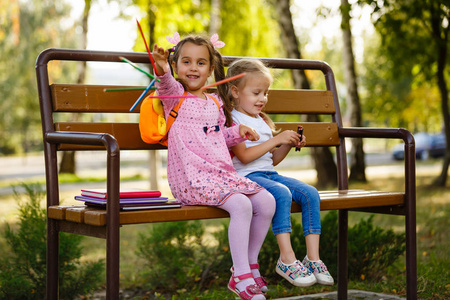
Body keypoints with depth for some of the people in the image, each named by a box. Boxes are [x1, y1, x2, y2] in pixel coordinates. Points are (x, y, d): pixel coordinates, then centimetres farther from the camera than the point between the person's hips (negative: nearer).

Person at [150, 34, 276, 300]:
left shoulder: (215, 103, 19)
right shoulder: (175, 96, 1)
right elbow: (167, 85, -24)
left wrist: (237, 132, 10)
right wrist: (162, 69, -46)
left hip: (225, 174, 7)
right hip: (192, 179, -7)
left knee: (267, 201, -4)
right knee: (240, 205, -28)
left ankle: (250, 264, 11)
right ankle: (241, 276, -19)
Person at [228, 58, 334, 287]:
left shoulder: (262, 121, 23)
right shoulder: (232, 120, -5)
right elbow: (244, 156, -17)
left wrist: (289, 145, 5)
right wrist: (276, 139, -17)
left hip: (270, 174, 8)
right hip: (246, 177, -8)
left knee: (310, 193, -13)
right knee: (282, 193, -35)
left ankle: (313, 257, -15)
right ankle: (287, 259, -30)